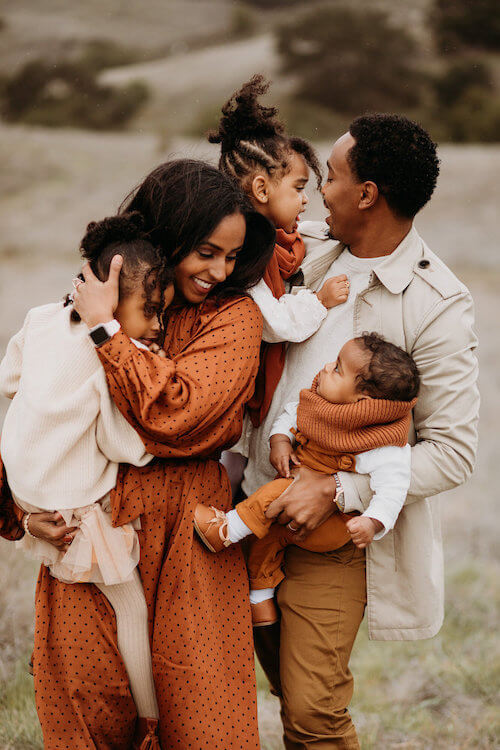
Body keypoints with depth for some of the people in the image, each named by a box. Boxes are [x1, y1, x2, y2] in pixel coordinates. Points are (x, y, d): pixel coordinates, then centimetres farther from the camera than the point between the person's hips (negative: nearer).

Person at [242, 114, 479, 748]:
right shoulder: (310, 249, 2)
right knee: (287, 687, 17)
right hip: (257, 505, 6)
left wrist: (336, 489, -22)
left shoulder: (437, 306, -16)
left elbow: (453, 452, -17)